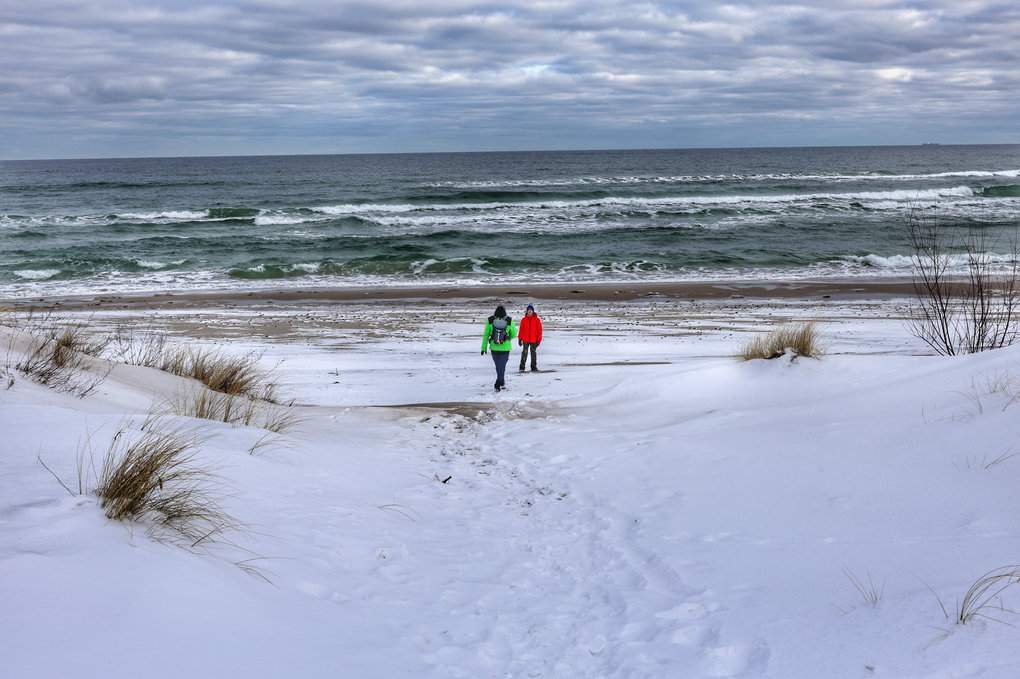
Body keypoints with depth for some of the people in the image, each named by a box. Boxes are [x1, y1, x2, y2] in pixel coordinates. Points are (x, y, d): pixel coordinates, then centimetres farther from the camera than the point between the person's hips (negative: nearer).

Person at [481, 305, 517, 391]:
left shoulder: (490, 320, 0)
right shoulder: (509, 321, -2)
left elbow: (486, 335, -2)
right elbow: (514, 334, 9)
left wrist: (483, 347, 0)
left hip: (494, 347, 1)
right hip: (505, 348, -1)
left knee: (498, 366, 18)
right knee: (501, 366, 2)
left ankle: (502, 382, 31)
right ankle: (498, 384, -8)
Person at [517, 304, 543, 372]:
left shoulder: (537, 320, 0)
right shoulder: (524, 320, 3)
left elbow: (539, 330, 1)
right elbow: (521, 330, 7)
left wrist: (539, 339, -2)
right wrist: (519, 339, 5)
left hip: (534, 340, 0)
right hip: (525, 340, 0)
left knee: (533, 353, 5)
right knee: (524, 353, 1)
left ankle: (534, 367, 12)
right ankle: (522, 367, 5)